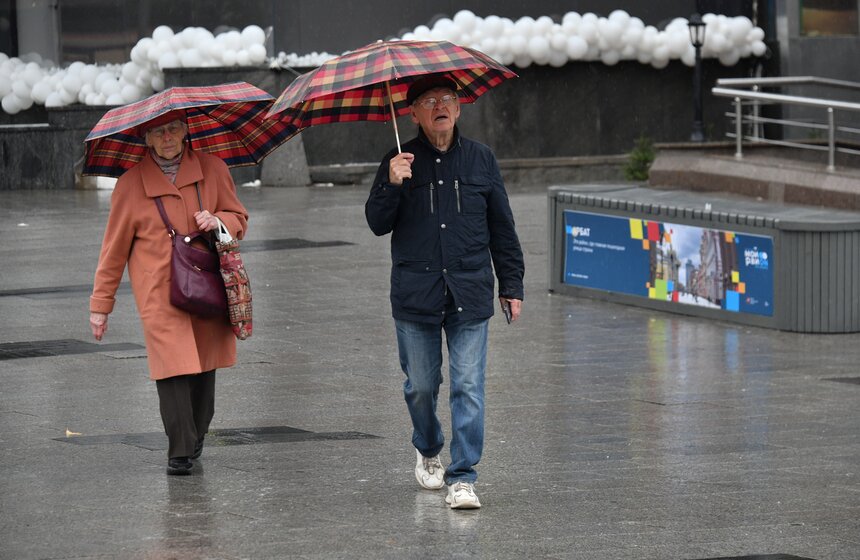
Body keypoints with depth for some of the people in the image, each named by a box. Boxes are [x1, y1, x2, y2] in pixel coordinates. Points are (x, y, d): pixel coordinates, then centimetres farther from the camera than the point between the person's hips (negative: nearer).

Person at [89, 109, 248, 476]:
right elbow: (114, 248, 5)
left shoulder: (212, 170, 5)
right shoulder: (131, 184, 0)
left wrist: (217, 221, -10)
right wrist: (101, 304, 6)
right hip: (158, 291, -3)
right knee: (173, 365, -15)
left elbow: (239, 219, 15)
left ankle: (196, 438, 28)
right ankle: (180, 452, -13)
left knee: (203, 366, 8)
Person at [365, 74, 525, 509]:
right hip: (415, 295, 0)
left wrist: (511, 284, 11)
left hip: (470, 293, 0)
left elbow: (501, 227, 13)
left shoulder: (480, 160, 7)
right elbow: (377, 224, -3)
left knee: (468, 386, -6)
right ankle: (427, 450, 37)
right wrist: (392, 186, -21)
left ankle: (462, 477, -4)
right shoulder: (399, 162, 3)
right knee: (420, 385, 9)